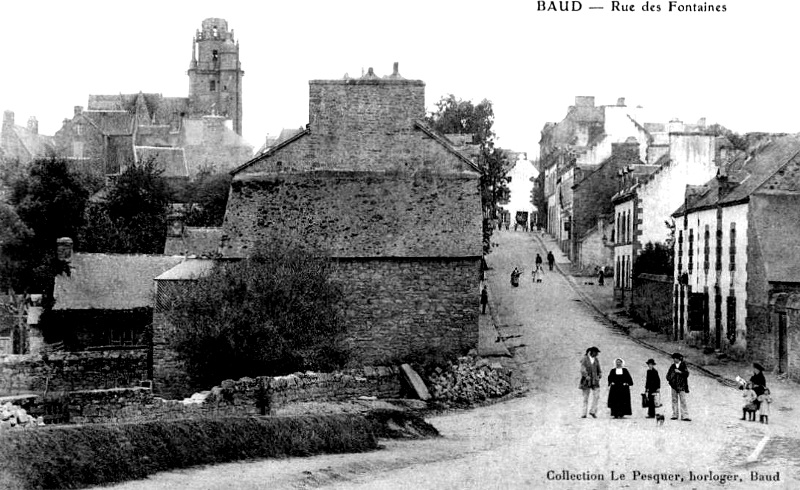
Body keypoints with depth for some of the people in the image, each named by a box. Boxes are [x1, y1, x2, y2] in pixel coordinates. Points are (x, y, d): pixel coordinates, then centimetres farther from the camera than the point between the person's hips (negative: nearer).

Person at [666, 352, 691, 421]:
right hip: (674, 386, 4)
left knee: (683, 401, -7)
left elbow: (687, 374, -8)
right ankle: (675, 415, 9)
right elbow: (668, 375, 16)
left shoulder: (683, 365, 1)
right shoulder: (672, 366, 10)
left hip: (681, 386, -4)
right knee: (674, 401, 5)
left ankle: (684, 416, -10)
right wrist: (669, 379, -2)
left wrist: (679, 372, -17)